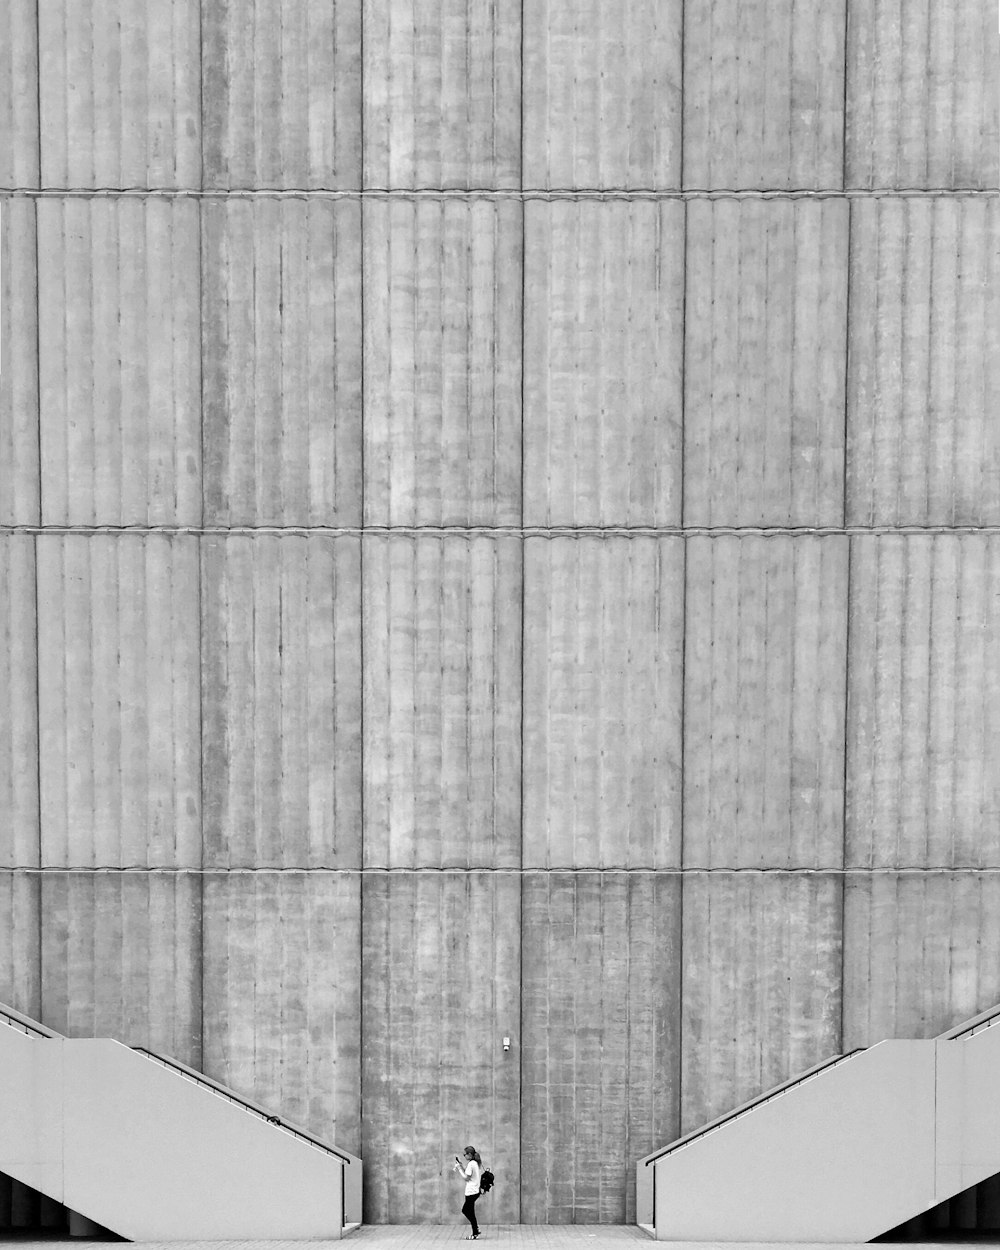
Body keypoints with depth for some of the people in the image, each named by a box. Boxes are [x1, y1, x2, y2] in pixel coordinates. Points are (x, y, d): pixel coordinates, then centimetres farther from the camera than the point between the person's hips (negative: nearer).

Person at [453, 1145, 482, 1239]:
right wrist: (461, 1164, 13)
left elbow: (466, 1178, -16)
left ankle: (475, 1234, 4)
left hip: (471, 1192, -10)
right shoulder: (476, 1163, 12)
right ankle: (476, 1228, 18)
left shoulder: (471, 1164, -16)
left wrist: (459, 1168, -9)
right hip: (475, 1191, 10)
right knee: (465, 1210, 19)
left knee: (470, 1213, -1)